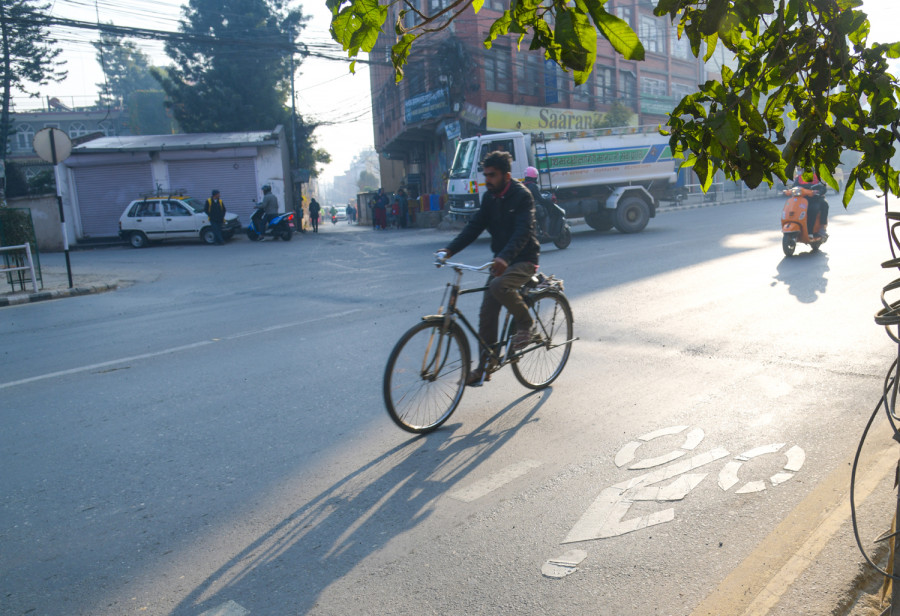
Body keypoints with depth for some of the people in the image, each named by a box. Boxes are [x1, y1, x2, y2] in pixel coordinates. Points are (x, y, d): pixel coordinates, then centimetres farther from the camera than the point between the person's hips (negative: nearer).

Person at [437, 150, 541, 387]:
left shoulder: (522, 196, -14)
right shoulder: (490, 198, 7)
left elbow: (523, 231, -27)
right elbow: (475, 226, 2)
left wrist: (505, 257, -44)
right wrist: (450, 249, -13)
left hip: (524, 260, -6)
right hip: (500, 261, 7)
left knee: (499, 286, -35)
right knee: (487, 313, 0)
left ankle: (526, 323, -8)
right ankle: (484, 367, 10)